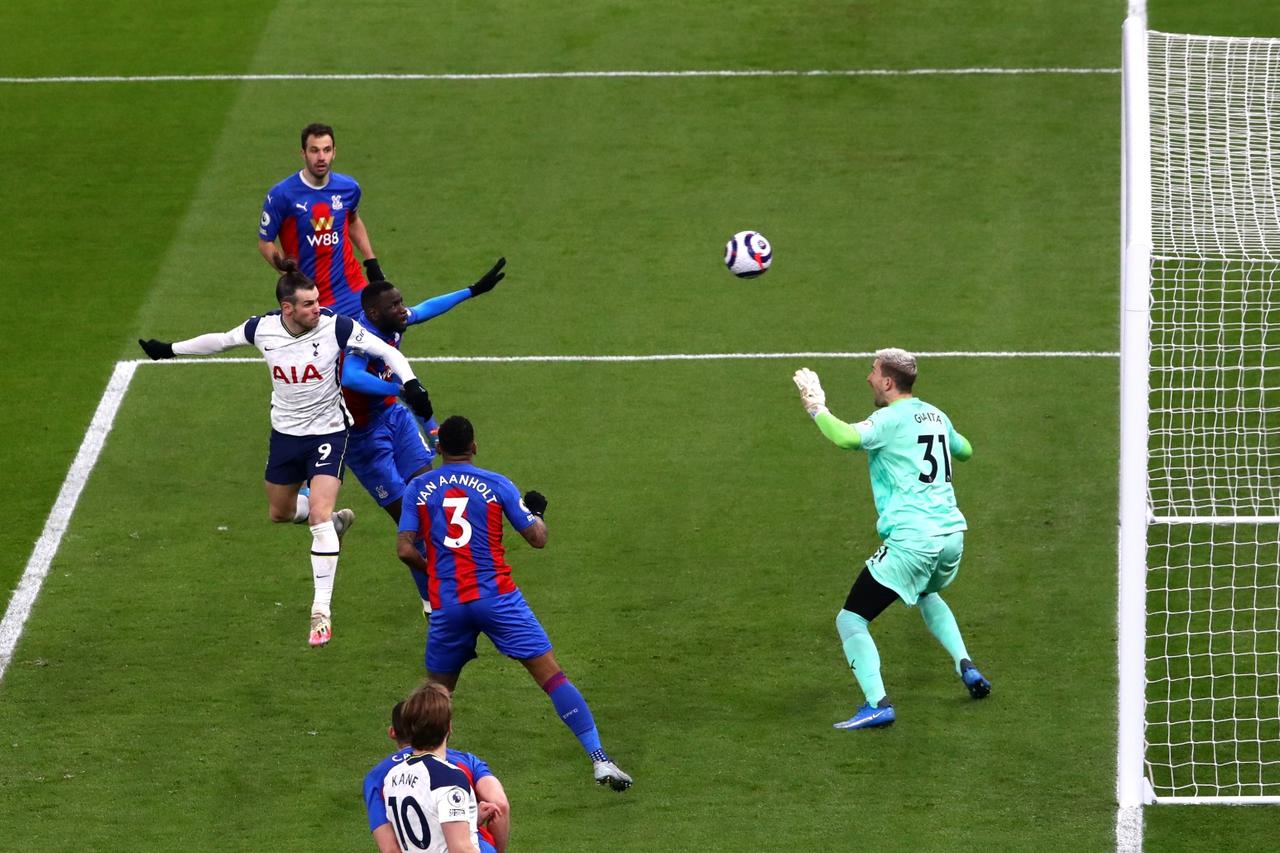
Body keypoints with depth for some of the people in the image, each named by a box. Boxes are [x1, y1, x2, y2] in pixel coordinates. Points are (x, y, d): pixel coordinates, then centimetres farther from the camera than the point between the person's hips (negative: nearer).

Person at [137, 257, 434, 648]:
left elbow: (385, 350, -13)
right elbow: (220, 340, 7)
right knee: (280, 512, 18)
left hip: (328, 434, -4)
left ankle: (322, 611, -14)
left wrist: (410, 384, -27)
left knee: (318, 515, -18)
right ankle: (335, 519, 51)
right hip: (285, 435, 4)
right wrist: (171, 350, 16)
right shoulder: (263, 329, -12)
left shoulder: (334, 326, -21)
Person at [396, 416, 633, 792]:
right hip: (497, 597, -2)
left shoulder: (418, 489, 5)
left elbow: (405, 549, -2)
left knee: (436, 690, 20)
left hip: (446, 605, 2)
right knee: (551, 674, -3)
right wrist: (537, 514, 25)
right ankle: (598, 758, -11)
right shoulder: (496, 485, 2)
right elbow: (537, 538, 2)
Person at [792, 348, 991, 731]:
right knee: (928, 595, 40)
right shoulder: (935, 415, 14)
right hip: (952, 534, 8)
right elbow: (965, 451, 33)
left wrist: (817, 408, -13)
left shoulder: (891, 420, -9)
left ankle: (877, 704, -18)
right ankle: (966, 666, 26)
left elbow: (847, 437, -29)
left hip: (911, 539, -8)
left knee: (851, 619, -3)